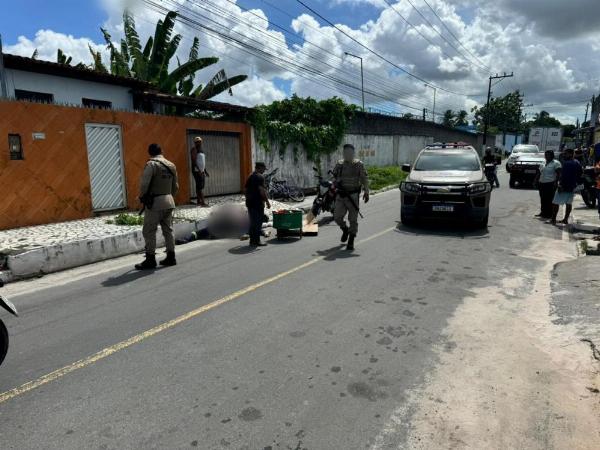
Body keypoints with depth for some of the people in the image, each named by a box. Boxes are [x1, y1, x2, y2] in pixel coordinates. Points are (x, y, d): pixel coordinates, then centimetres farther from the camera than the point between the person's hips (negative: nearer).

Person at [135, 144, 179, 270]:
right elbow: (176, 187, 14)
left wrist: (142, 196, 0)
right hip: (169, 202, 7)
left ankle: (150, 260, 2)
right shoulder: (171, 165, 10)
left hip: (155, 203, -7)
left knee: (149, 232, 0)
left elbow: (144, 184, -16)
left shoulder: (151, 164, -11)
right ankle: (171, 257, 16)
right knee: (168, 230, 12)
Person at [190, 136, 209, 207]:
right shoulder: (194, 149, -7)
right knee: (200, 186, -15)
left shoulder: (202, 149, 19)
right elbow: (193, 160, -17)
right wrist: (199, 170, -26)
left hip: (202, 171, 9)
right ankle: (202, 202, -20)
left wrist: (205, 171, 20)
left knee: (200, 186, 9)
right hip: (196, 170, -9)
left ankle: (198, 201, 14)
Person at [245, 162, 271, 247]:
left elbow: (246, 190, 19)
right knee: (258, 222, -3)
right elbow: (262, 190, -19)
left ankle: (252, 241, 17)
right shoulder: (260, 177, -11)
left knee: (252, 222, 13)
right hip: (258, 203, -9)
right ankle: (256, 241, -1)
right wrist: (267, 201, -16)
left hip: (250, 203, 9)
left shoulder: (250, 177, 16)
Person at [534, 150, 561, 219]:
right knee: (543, 200, 8)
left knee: (549, 200, -6)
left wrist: (556, 182, -20)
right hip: (542, 184, 7)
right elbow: (540, 173, 23)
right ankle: (543, 213, 14)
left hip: (550, 184, -7)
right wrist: (536, 180, 16)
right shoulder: (544, 163, 18)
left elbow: (558, 174, -10)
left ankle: (549, 214, -3)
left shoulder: (556, 163, -3)